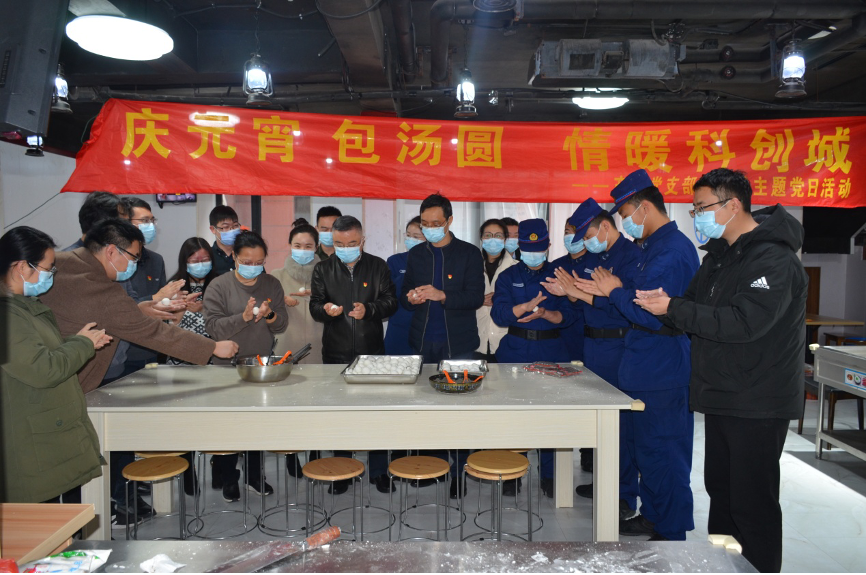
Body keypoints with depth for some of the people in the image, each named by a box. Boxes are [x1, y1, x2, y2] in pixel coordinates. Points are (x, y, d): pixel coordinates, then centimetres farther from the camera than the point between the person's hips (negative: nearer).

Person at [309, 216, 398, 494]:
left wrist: (368, 309, -21)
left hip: (372, 350, -1)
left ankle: (379, 471, 21)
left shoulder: (378, 266, 2)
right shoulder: (323, 270, 5)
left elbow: (391, 301, -1)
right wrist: (326, 310, -20)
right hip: (336, 352, 1)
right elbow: (314, 306, 4)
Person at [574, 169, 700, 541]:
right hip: (644, 371, 11)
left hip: (660, 376, -11)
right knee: (642, 446, 20)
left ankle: (671, 534, 16)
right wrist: (603, 292, 9)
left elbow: (654, 317, -26)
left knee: (662, 454, 2)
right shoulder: (656, 246, 14)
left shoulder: (671, 252, -20)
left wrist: (616, 291, -14)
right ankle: (651, 515, 34)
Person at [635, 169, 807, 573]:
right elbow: (697, 314, 14)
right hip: (720, 396, 9)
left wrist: (673, 308, -26)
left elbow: (744, 322, -28)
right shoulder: (719, 254, 12)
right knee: (720, 490, 19)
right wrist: (661, 306, -8)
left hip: (757, 404, -9)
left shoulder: (774, 260, -16)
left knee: (753, 502, 0)